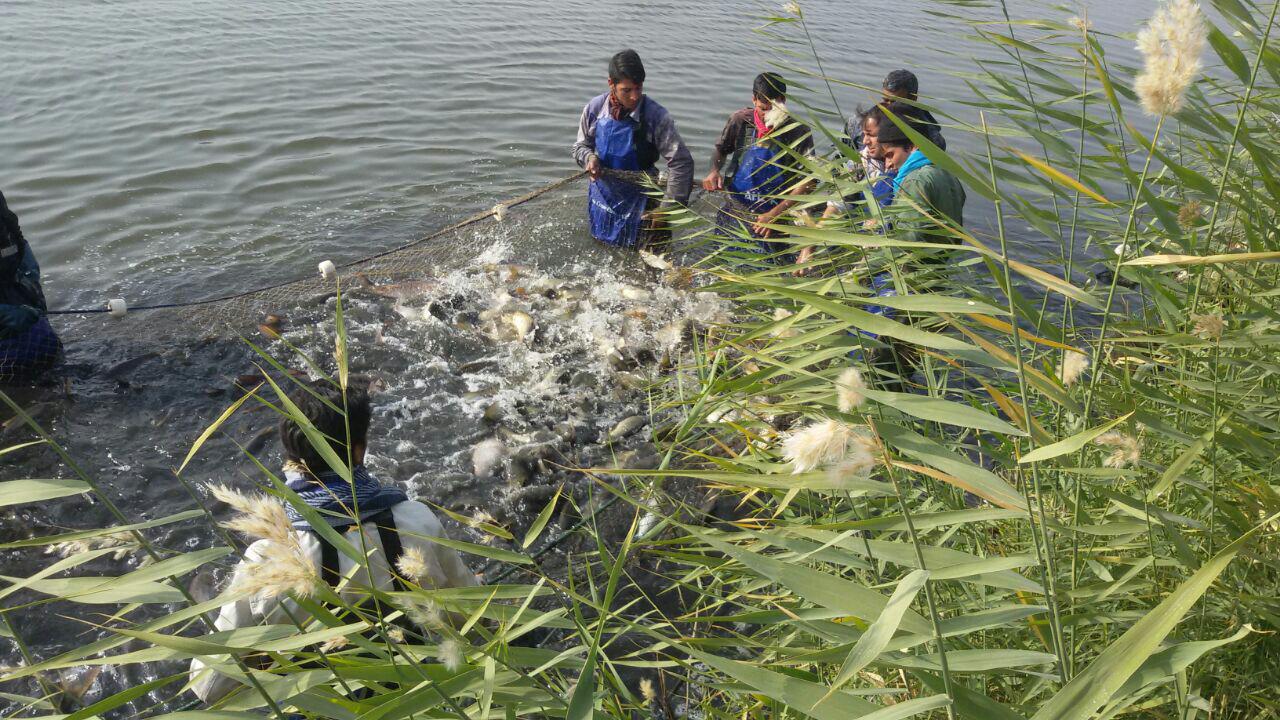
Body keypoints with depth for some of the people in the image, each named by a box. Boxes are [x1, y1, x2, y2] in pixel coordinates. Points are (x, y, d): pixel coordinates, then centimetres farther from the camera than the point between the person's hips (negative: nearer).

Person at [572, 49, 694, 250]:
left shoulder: (656, 115, -21)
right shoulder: (595, 108, -10)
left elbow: (681, 162, -21)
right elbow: (581, 146, 6)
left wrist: (671, 207, -23)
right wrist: (589, 158, -18)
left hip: (639, 199, -4)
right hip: (602, 194, 4)